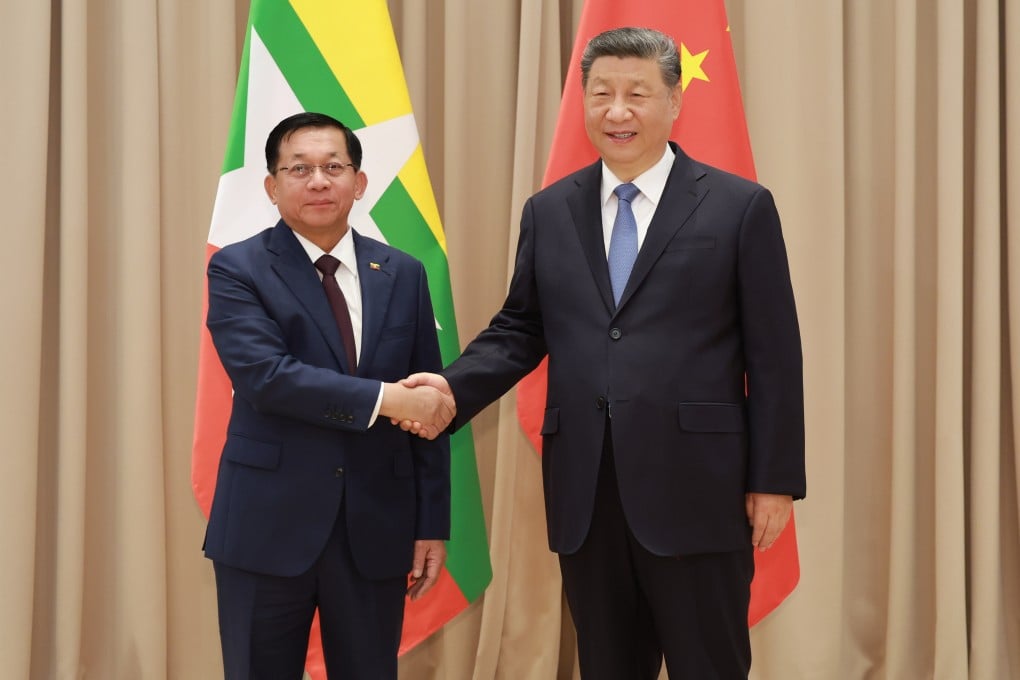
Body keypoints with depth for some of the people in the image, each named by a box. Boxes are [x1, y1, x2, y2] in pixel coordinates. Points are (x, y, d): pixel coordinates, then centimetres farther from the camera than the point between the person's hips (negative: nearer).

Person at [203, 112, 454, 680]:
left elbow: (431, 405, 8)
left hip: (376, 527, 3)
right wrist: (385, 398, -22)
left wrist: (433, 523, 4)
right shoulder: (238, 270, -3)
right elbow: (263, 375, -19)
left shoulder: (403, 275, 7)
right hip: (268, 526, -2)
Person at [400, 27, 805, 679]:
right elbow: (520, 329, 14)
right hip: (584, 497, 4)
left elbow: (773, 356, -2)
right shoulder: (549, 212, 11)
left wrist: (775, 480, -5)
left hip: (695, 493, -3)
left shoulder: (740, 207, -1)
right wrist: (453, 387, -5)